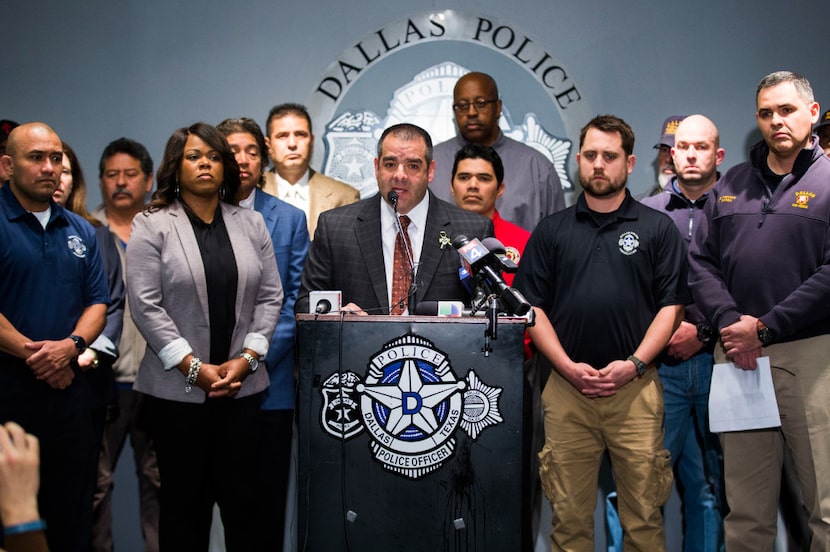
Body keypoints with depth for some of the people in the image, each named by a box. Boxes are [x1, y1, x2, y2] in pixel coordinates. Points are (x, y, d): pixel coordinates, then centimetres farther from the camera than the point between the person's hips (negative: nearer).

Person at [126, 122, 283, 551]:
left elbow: (269, 297, 7)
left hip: (241, 384, 3)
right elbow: (146, 306, -7)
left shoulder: (251, 223, 10)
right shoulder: (151, 225, 0)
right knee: (184, 499, 7)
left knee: (240, 496, 6)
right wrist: (193, 367, -12)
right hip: (177, 387, -2)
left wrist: (246, 358, -5)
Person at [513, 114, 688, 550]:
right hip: (567, 385, 1)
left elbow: (671, 305, 3)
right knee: (569, 514, 7)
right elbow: (532, 306, 6)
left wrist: (634, 363, -10)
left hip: (635, 386, -1)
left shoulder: (657, 229, 8)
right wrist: (568, 367, -6)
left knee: (643, 513, 3)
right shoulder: (551, 230, 11)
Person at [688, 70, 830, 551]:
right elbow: (702, 262, 9)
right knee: (746, 510, 11)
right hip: (737, 356, 4)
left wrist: (766, 328, -13)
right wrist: (728, 321, -7)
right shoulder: (731, 185, 15)